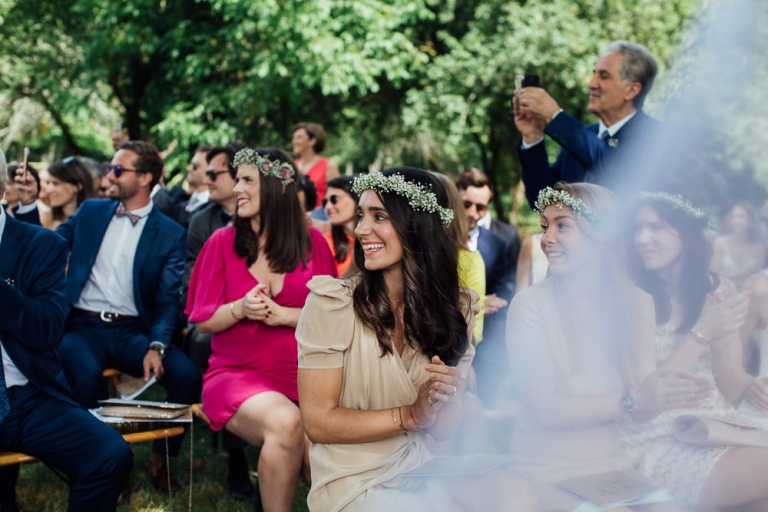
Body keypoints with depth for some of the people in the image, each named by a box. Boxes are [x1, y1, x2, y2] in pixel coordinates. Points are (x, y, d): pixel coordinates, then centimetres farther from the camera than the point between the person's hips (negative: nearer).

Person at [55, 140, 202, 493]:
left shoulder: (170, 234, 5)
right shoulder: (90, 212, 14)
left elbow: (168, 300, -2)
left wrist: (156, 347, -17)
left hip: (131, 331, 0)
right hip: (83, 327, 0)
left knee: (186, 374, -24)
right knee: (86, 374, -33)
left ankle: (160, 458, -1)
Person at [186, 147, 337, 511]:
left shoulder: (312, 242, 7)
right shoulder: (223, 242, 5)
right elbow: (201, 320, 5)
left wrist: (282, 314, -11)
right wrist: (239, 309, -15)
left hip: (302, 372, 1)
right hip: (236, 373, -1)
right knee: (285, 423, -34)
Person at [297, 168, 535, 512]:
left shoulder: (455, 308, 2)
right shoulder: (331, 302, -11)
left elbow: (446, 430, 4)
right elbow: (318, 422, -12)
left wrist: (449, 402, -19)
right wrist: (411, 415, -18)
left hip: (425, 468, 4)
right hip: (357, 481, -4)